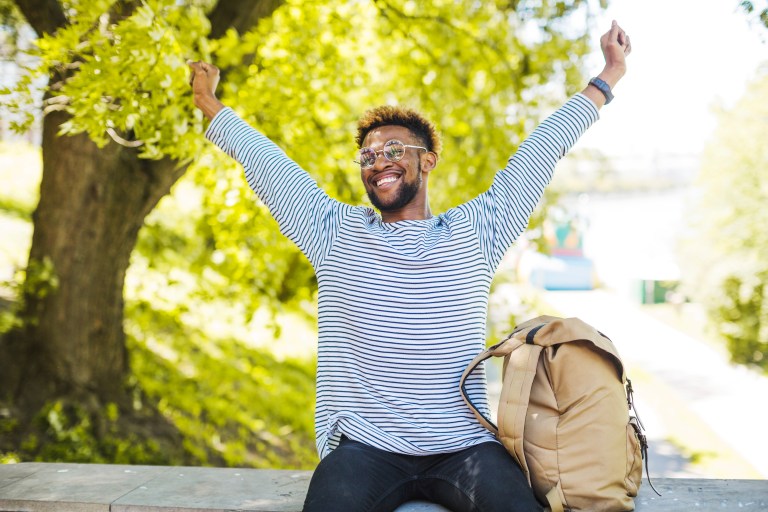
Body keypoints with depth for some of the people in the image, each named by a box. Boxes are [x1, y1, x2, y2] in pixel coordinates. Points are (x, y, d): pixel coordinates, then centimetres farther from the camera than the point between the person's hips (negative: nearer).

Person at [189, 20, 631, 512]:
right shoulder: (336, 234, 13)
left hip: (465, 447, 0)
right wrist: (210, 103, 28)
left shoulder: (474, 232, 11)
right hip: (364, 449, 0)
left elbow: (543, 148, 16)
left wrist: (606, 79, 21)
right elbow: (267, 163, 20)